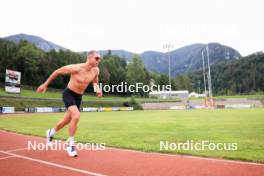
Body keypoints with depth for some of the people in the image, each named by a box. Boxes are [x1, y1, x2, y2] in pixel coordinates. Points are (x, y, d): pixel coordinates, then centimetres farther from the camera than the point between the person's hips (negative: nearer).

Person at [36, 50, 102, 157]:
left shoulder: (96, 70, -9)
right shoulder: (76, 68, -25)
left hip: (78, 97, 6)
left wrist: (98, 89, -5)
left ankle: (51, 132, 48)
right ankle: (70, 144, -8)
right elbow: (57, 71, -12)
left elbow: (95, 82, 15)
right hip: (68, 94, -6)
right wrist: (45, 84, -5)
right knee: (76, 116, -27)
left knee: (66, 121, 19)